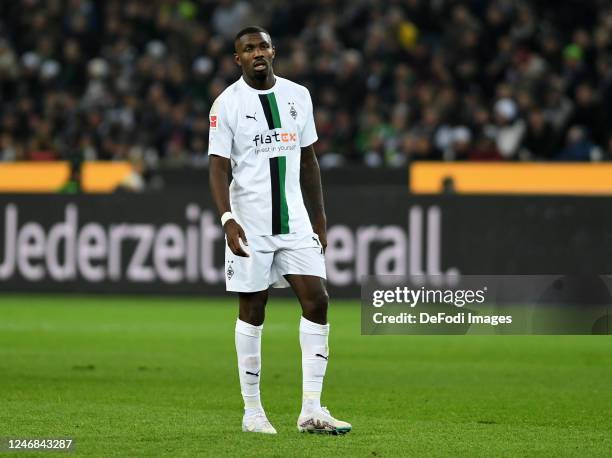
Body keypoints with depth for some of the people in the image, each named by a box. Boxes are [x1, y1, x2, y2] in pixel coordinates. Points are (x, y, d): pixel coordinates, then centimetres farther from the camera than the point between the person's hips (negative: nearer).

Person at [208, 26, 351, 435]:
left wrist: (319, 220, 13)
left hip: (294, 220, 4)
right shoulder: (228, 104, -4)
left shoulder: (298, 96, 9)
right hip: (250, 224, -4)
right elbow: (219, 167, -8)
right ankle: (253, 411, 11)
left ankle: (312, 411, -4)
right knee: (252, 313, 2)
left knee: (317, 301, -6)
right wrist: (227, 219, -22)